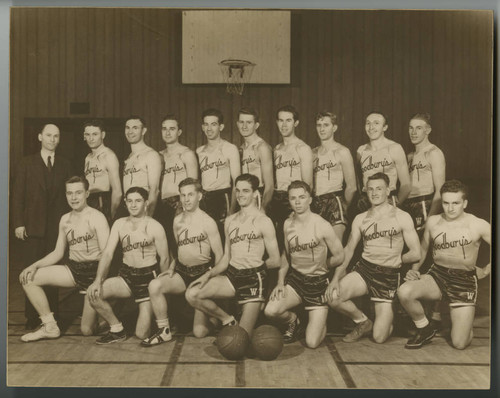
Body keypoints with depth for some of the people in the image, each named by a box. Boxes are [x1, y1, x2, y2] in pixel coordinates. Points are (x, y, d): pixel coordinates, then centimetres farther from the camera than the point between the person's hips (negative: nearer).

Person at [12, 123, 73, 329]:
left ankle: (51, 317, 13)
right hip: (32, 225, -1)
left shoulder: (65, 165, 10)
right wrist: (18, 223, -6)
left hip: (57, 226, 1)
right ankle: (32, 317, 12)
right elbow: (18, 195, 3)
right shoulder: (27, 163, 7)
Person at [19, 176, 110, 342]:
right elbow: (58, 252, 13)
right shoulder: (65, 219, 9)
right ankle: (50, 327, -1)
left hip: (94, 270, -6)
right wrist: (35, 265, -3)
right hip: (73, 268, 6)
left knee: (87, 330, -5)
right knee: (27, 277, -10)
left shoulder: (97, 217, -11)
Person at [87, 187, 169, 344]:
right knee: (93, 294, -20)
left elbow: (164, 258, -3)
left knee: (142, 334, -8)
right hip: (126, 275, 4)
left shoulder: (155, 227, -9)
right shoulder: (119, 224, 3)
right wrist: (98, 280, -17)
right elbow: (107, 253, -3)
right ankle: (117, 329, 3)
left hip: (148, 277, -4)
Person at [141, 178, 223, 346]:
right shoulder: (177, 220, 8)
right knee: (154, 285, -27)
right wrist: (172, 266, 5)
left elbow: (219, 254, -7)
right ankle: (164, 331, -12)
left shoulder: (208, 222, -9)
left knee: (200, 331, -4)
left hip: (202, 273, -5)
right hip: (181, 271, 5)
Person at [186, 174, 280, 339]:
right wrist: (208, 274, 0)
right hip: (231, 276, 5)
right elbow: (226, 257, 14)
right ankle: (227, 320, 7)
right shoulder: (230, 221, 12)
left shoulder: (263, 222, -6)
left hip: (253, 279, -5)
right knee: (192, 294, -16)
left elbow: (275, 261, -4)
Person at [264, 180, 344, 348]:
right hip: (295, 279, 4)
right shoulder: (288, 224, 1)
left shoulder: (322, 226, -16)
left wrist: (319, 265, 6)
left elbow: (339, 256, -6)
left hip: (318, 282, -4)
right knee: (270, 310, -23)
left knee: (312, 343, -8)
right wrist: (280, 281, 3)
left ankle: (321, 323, 29)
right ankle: (293, 321, 13)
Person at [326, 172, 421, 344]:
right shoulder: (360, 219, 8)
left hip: (389, 275, -3)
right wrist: (336, 277, -3)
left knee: (379, 338, -7)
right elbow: (348, 250, 9)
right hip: (363, 269, 3)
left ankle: (388, 318, 32)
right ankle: (363, 322, 7)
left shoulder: (402, 217, -2)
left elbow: (416, 253, -2)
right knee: (332, 297, -24)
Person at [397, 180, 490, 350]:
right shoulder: (433, 222, 4)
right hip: (436, 275, 3)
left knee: (459, 343, -10)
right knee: (404, 292, -31)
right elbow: (423, 248, 17)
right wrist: (414, 270, 3)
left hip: (464, 281, -2)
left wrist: (486, 270, -5)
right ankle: (425, 329, 0)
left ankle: (464, 320, 30)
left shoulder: (479, 225, -6)